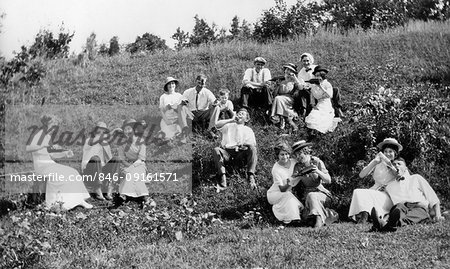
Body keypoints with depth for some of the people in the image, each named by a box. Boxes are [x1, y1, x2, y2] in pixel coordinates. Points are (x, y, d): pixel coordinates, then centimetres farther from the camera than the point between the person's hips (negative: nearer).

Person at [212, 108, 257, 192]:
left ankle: (251, 177, -39)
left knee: (252, 148, -31)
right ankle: (223, 179, -43)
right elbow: (217, 125, 6)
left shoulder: (248, 130, 25)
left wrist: (244, 143, -14)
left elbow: (253, 144, 7)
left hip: (241, 152, -1)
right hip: (227, 151, 1)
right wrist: (231, 120, 9)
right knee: (216, 150, -31)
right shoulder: (229, 125, 27)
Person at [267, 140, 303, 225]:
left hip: (289, 194, 5)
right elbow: (282, 189, -23)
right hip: (275, 194, -5)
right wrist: (289, 184, -41)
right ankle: (293, 219, -34)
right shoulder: (276, 169, -20)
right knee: (288, 196, -35)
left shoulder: (294, 162, -7)